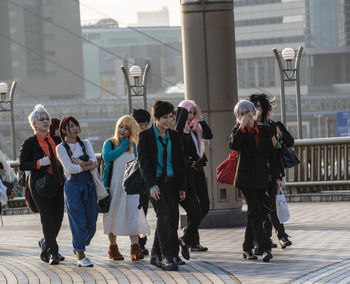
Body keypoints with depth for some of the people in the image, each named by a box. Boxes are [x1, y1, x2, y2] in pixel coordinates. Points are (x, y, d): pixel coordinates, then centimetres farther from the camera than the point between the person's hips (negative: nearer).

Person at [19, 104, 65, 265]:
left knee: (58, 217, 5)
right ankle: (53, 252, -3)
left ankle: (45, 244, 27)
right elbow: (22, 165, -3)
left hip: (57, 184, 5)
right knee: (48, 218, -9)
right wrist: (38, 163, -18)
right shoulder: (29, 143, -3)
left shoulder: (55, 140, 12)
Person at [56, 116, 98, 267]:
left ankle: (79, 248, 25)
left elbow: (94, 161, -1)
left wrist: (79, 162, -12)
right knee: (79, 222, -6)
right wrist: (88, 166, -8)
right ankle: (80, 256, 2)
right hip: (73, 185, -4)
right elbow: (70, 168, -12)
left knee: (91, 222, 4)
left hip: (89, 185, 5)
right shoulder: (61, 148, -1)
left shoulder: (85, 144, 12)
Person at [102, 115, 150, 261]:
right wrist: (123, 147, -13)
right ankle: (113, 247, 18)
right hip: (113, 183, -2)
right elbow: (106, 156, -19)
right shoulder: (110, 143, 1)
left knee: (133, 213, -9)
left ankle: (135, 248, -12)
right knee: (113, 215, 6)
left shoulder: (133, 145, 10)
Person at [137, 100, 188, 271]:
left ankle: (156, 256, 20)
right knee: (164, 216, -18)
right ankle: (166, 257, -17)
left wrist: (182, 187, 9)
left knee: (172, 220, 4)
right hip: (155, 182, -5)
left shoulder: (174, 137, 11)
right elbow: (143, 162, -7)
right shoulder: (146, 136, -3)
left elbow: (180, 163, 14)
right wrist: (152, 185, -16)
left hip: (171, 183, 5)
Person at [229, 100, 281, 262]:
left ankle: (247, 249, 15)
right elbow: (233, 146, -22)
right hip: (246, 178, -4)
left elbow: (271, 154, 12)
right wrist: (242, 127, -19)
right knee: (255, 212, -14)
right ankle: (265, 248, -19)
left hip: (261, 178, 4)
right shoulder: (238, 131, 1)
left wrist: (276, 176, 8)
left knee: (254, 214, 7)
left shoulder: (263, 130, 10)